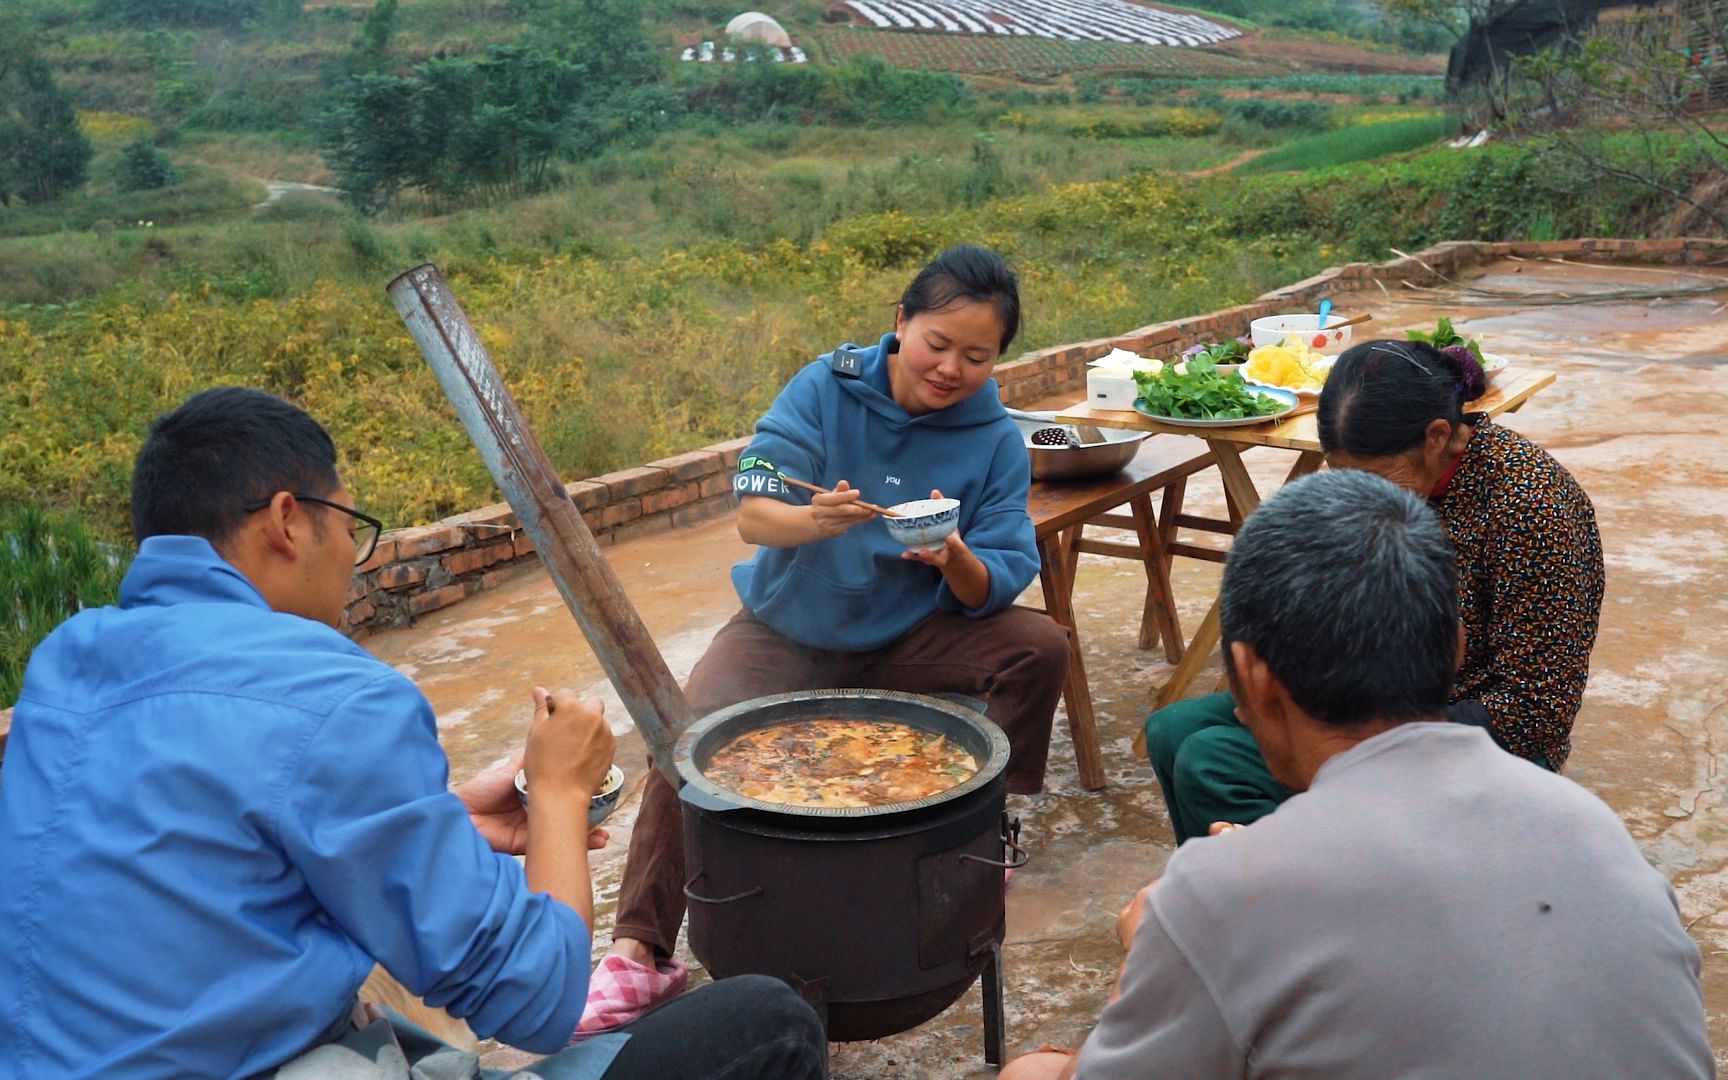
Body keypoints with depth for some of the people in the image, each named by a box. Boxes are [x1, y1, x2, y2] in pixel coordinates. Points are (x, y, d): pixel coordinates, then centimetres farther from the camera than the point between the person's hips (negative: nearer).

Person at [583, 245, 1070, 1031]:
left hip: (907, 638, 1)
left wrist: (955, 559, -37)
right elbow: (753, 516, -21)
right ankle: (641, 953, -13)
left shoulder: (997, 443, -9)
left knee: (1040, 648, -20)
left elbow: (992, 593, -13)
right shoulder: (826, 389, -14)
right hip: (788, 628, -1)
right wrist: (814, 521, -44)